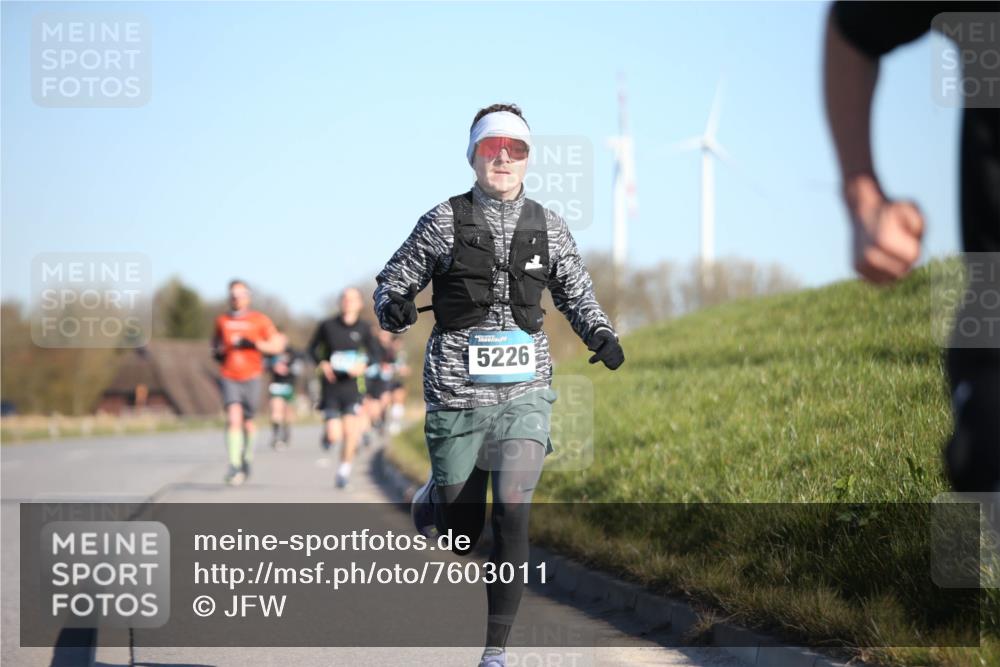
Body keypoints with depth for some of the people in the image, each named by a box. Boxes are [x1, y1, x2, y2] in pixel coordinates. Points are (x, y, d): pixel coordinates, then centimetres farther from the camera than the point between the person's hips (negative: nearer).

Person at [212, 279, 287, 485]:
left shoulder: (259, 320, 2)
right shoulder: (222, 321, 9)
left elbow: (277, 346, -1)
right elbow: (216, 344, 26)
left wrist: (252, 343, -15)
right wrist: (218, 352, 2)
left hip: (251, 377, 0)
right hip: (229, 377, 0)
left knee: (248, 422, 8)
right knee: (233, 418, -18)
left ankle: (248, 457, 35)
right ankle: (234, 466, -22)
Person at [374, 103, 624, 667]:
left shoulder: (548, 227, 7)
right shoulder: (445, 221, -1)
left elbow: (577, 292, 18)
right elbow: (393, 283, 4)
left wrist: (601, 333, -1)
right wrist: (394, 310, -19)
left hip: (525, 391, 1)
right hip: (458, 390, -1)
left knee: (513, 514, -16)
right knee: (460, 533, 6)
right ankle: (433, 499, 45)